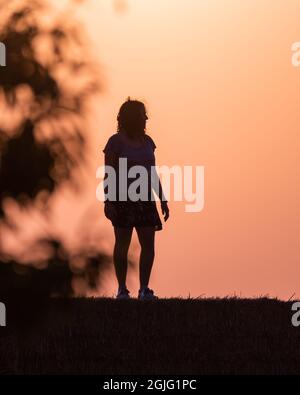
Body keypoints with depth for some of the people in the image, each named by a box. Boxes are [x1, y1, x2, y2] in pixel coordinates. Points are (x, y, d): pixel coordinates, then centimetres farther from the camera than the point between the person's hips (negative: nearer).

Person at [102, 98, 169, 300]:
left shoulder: (146, 141, 11)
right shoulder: (116, 142, -6)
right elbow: (109, 174, -8)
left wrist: (163, 200, 12)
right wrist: (108, 201, -16)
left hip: (145, 199, 5)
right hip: (123, 199, -5)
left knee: (148, 244, -2)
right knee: (122, 244, -1)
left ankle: (144, 289, 3)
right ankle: (122, 289, 4)